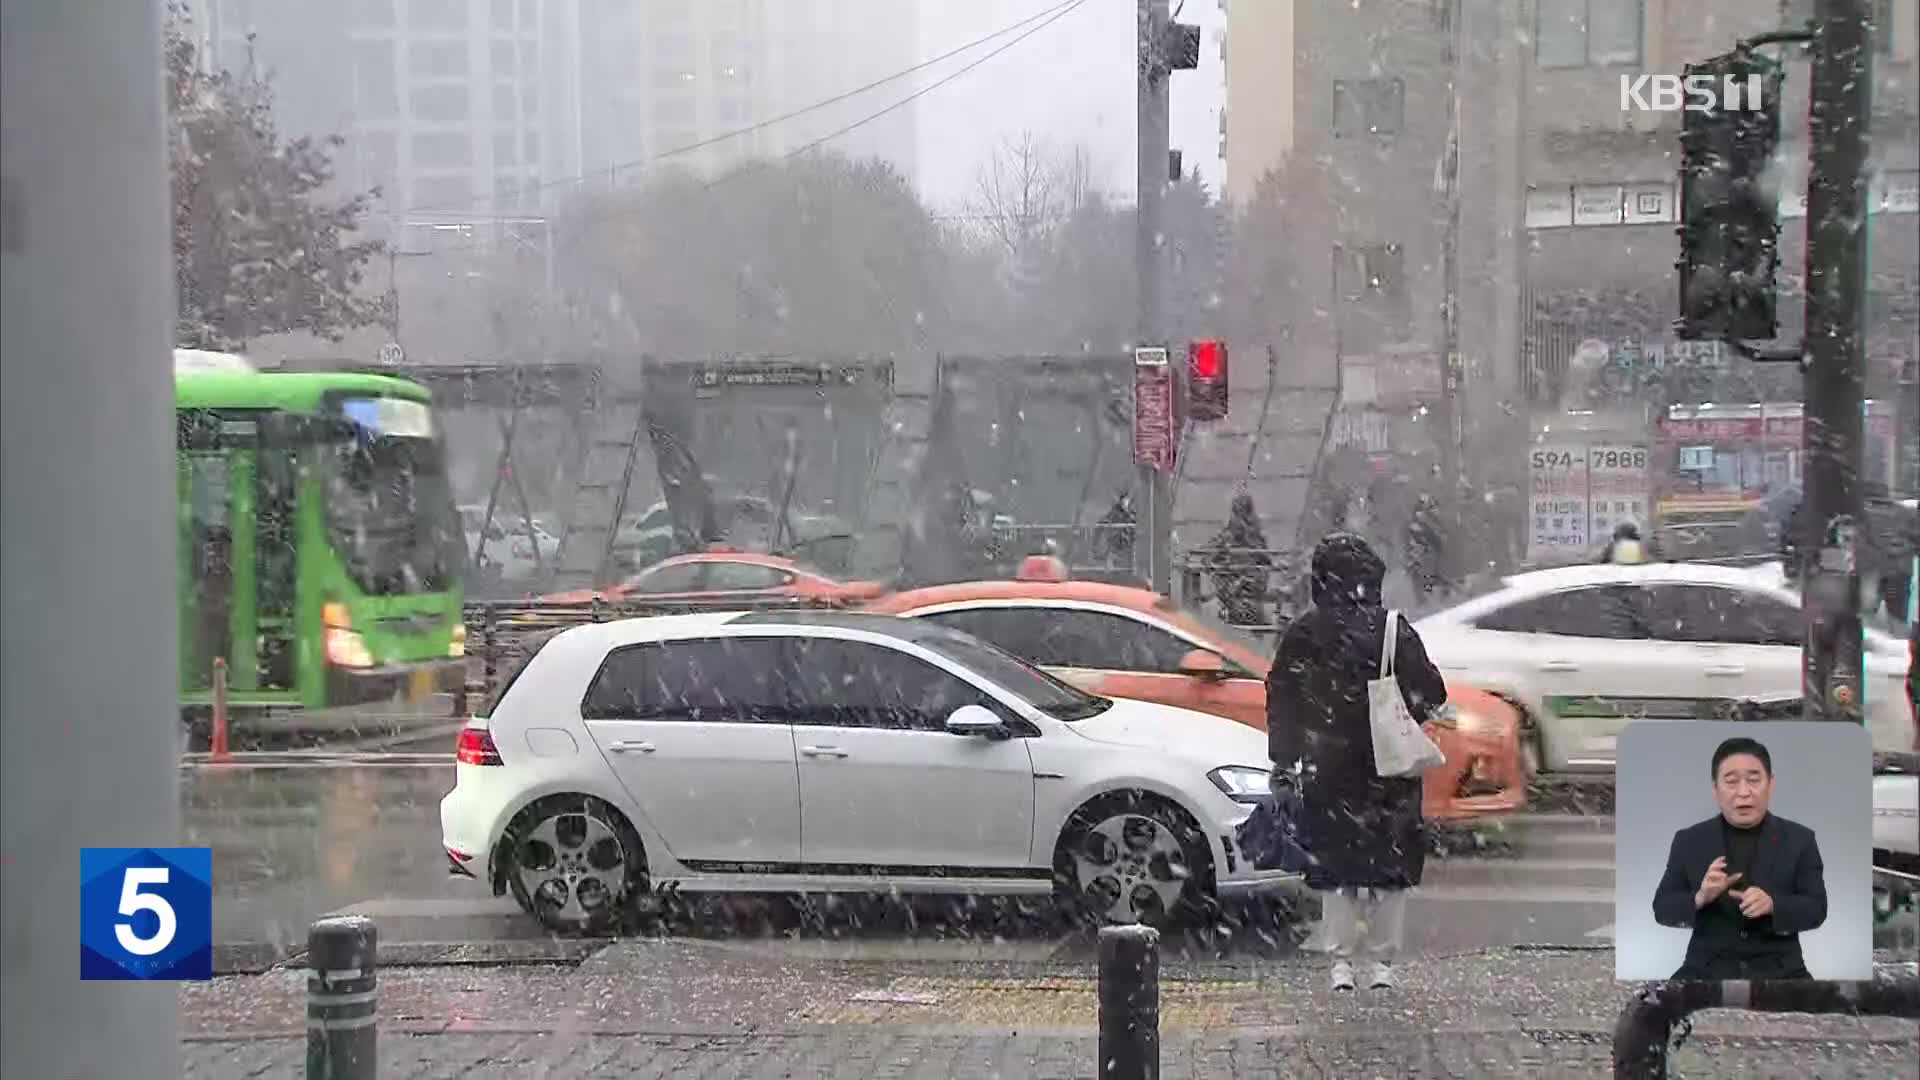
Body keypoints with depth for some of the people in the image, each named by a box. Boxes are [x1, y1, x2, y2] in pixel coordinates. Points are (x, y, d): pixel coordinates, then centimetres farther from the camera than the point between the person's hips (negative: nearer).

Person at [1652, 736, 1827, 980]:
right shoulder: (1689, 841, 6)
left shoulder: (1799, 840, 5)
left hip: (1778, 971, 0)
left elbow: (1817, 909, 1)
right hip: (1708, 970, 0)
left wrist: (1772, 904, -20)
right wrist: (1700, 898, -16)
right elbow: (1662, 909, 5)